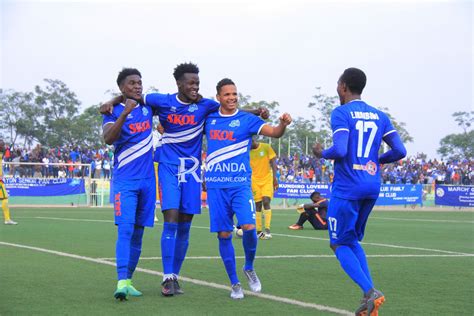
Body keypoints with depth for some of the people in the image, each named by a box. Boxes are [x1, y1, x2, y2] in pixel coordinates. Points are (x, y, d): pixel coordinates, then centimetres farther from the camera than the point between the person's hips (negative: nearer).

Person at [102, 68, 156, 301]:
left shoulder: (148, 107, 11)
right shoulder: (114, 112, -4)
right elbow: (108, 139, -23)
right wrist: (125, 113, -32)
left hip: (147, 179, 5)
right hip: (125, 181, -5)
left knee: (138, 233, 8)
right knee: (125, 229, -17)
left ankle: (128, 281, 16)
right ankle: (121, 282, -23)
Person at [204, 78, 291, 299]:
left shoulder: (247, 119, 1)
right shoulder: (209, 119, 9)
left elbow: (274, 133, -10)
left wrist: (283, 124, -31)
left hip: (240, 183, -2)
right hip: (215, 185, 2)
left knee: (249, 227, -17)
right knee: (223, 234, 2)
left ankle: (249, 268, 12)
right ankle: (234, 283, 15)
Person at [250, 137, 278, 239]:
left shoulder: (266, 147, -4)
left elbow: (273, 162, -1)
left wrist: (274, 177, -6)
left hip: (267, 179, -2)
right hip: (255, 181, 2)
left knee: (266, 202, -15)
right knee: (258, 205, 0)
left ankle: (267, 230, -16)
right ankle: (259, 231, 4)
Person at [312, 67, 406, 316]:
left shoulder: (340, 113, -8)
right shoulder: (379, 116, 11)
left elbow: (340, 150, -21)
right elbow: (399, 151, 5)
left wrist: (321, 154, -1)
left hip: (347, 188, -6)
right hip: (372, 187, 7)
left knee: (339, 244, 6)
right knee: (352, 241, 21)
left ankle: (369, 292, -14)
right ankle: (370, 295, 6)